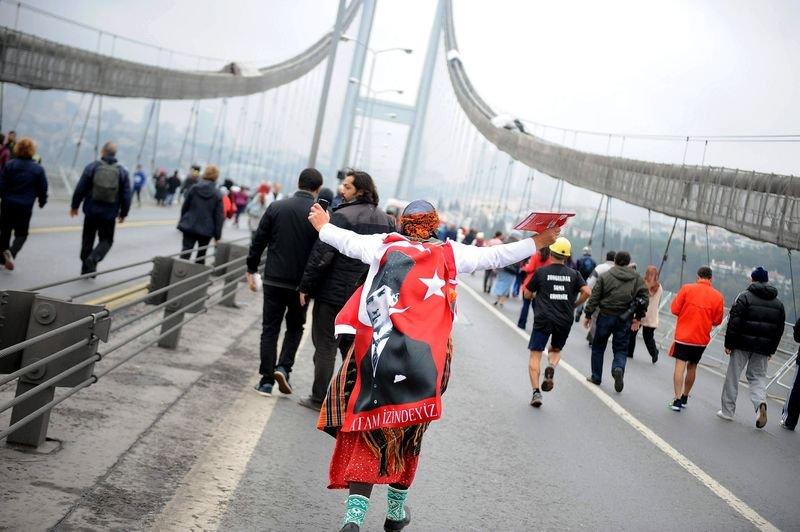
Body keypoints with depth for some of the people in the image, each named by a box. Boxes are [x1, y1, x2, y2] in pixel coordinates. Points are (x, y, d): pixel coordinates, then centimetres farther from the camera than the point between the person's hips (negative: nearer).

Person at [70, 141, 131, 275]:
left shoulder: (92, 167, -3)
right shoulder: (122, 171, 0)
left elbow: (80, 189, -4)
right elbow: (126, 195, 1)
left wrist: (75, 206, 8)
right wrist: (123, 213, 12)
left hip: (91, 211, 0)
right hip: (109, 214, 0)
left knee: (88, 239, 14)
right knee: (106, 240, 12)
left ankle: (86, 268, 20)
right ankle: (93, 258, -15)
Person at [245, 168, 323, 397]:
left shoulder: (276, 207, -1)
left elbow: (259, 240, 2)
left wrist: (251, 270, 12)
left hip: (274, 280, 1)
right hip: (301, 283, -1)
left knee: (270, 329, 9)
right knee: (295, 327, 19)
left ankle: (266, 380, 6)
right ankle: (283, 367, 1)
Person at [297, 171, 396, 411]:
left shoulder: (342, 216, -15)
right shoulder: (386, 220, 7)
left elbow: (321, 255, -17)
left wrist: (305, 286, -9)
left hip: (334, 294, -6)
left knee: (325, 346, 4)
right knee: (353, 346, 18)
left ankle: (319, 398, 10)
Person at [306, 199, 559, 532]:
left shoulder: (384, 246, 7)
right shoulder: (450, 254, 6)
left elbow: (347, 241, 20)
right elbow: (495, 256, 8)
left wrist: (323, 226, 39)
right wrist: (538, 242, 18)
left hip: (376, 353, 0)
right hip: (424, 362, 1)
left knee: (367, 431, 2)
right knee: (408, 433, 17)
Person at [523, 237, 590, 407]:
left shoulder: (541, 272, -1)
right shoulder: (573, 274, 4)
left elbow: (527, 294, 6)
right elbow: (586, 291, -8)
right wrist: (574, 305, 8)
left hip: (543, 319, -2)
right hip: (565, 321, 3)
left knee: (535, 355, 4)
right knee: (556, 350, 25)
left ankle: (536, 392, -8)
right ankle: (551, 367, -8)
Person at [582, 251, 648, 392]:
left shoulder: (605, 276, -2)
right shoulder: (637, 278, 4)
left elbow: (594, 297, -4)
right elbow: (644, 299, 2)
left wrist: (588, 315, 3)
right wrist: (638, 317, 11)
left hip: (605, 317, -1)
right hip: (625, 320, 1)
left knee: (598, 347, 14)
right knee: (621, 348, 9)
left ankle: (596, 377, 20)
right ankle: (618, 368, -20)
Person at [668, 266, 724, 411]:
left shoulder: (686, 288, -6)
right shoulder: (717, 296, -1)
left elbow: (675, 309, -6)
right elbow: (717, 321, 2)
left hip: (683, 335, -2)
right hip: (702, 338, 2)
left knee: (680, 365, -2)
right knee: (692, 366, 16)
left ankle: (677, 399, -12)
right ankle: (684, 398, 26)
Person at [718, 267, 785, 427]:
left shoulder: (745, 297, -6)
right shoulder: (778, 303, 9)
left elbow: (734, 322, -11)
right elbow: (779, 329, 11)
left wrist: (729, 344, -6)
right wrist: (771, 350, 16)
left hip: (743, 344, -4)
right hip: (763, 348, 4)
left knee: (732, 377, 7)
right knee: (758, 377, 12)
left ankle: (727, 410, 11)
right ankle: (760, 403, -15)